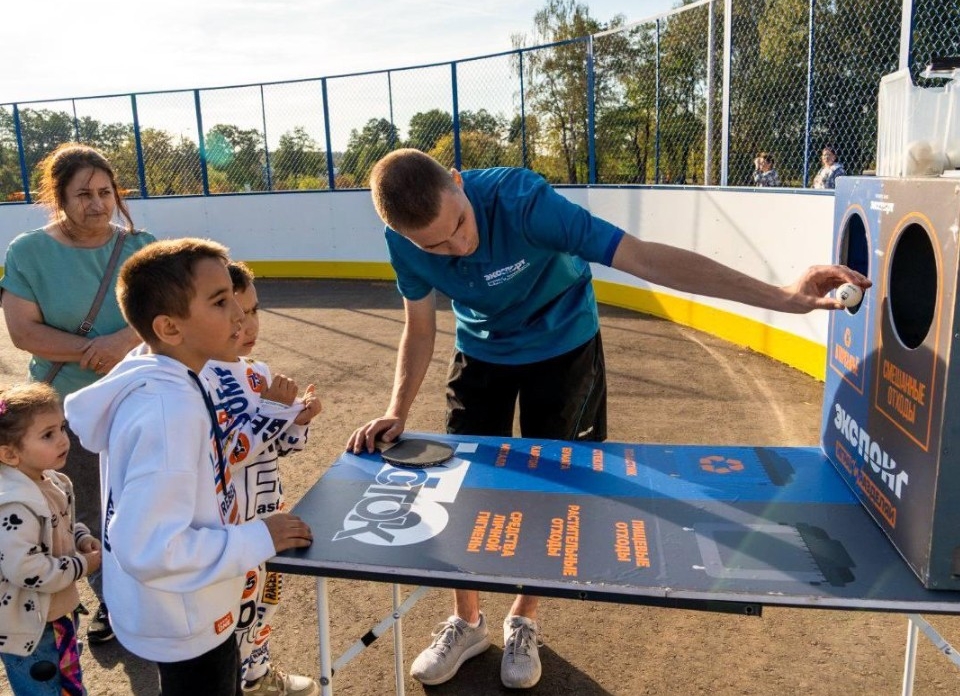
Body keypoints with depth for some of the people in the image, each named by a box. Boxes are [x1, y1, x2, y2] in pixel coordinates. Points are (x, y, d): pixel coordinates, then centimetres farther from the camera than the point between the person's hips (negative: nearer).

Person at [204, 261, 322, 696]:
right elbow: (223, 453, -29)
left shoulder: (255, 373, 4)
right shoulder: (198, 381, -22)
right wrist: (274, 408, -26)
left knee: (266, 594, 24)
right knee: (236, 610, 8)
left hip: (266, 513, 9)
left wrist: (297, 419, -7)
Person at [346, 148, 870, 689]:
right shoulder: (405, 241, -23)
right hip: (480, 353, 3)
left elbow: (645, 258, -41)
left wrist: (782, 297, -45)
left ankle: (524, 621, 29)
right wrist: (398, 412, -20)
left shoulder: (522, 200, -37)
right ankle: (467, 622, 27)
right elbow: (421, 329, -7)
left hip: (562, 347, -3)